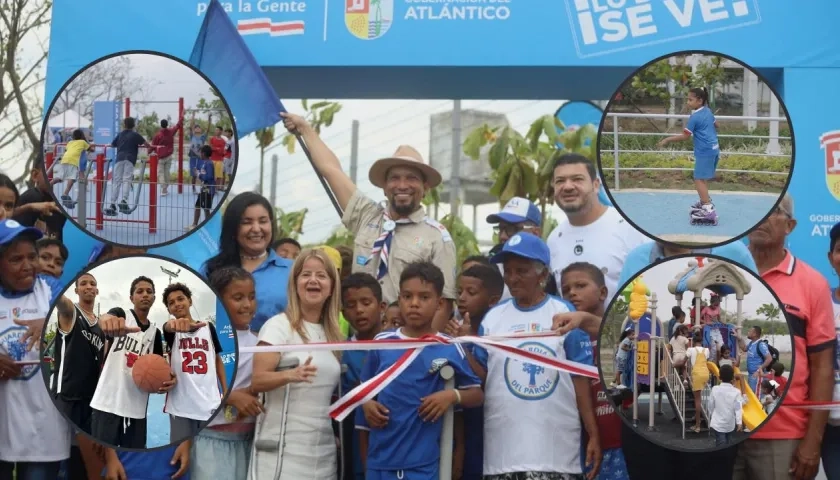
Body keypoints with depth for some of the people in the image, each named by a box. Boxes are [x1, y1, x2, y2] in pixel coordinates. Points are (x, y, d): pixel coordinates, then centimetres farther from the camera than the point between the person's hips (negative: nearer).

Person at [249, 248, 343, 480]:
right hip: (284, 446, -6)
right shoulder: (278, 325, -6)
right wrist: (291, 375, -32)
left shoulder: (333, 333, 11)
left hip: (324, 447, 6)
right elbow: (256, 381, -15)